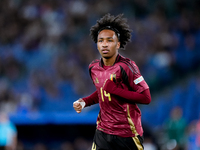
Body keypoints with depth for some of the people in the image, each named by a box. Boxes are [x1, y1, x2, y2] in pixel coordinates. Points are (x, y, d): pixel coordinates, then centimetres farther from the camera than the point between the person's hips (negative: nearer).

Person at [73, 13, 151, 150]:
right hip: (104, 132, 5)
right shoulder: (94, 68, 5)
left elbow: (146, 98, -18)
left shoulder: (126, 67, -15)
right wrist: (84, 102, 6)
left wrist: (115, 90, -22)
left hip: (128, 134, -5)